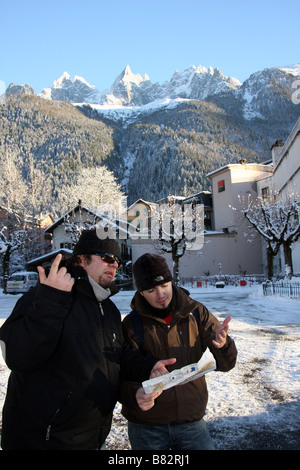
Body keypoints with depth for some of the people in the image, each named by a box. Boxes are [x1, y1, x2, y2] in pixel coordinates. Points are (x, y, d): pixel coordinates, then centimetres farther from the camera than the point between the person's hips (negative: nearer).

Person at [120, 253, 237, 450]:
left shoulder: (196, 312, -4)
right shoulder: (132, 324, -10)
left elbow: (226, 365, -4)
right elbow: (124, 377, -11)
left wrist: (223, 345, -26)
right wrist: (135, 395, -33)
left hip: (191, 421, 1)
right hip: (146, 428, -1)